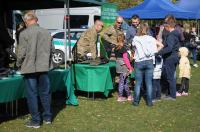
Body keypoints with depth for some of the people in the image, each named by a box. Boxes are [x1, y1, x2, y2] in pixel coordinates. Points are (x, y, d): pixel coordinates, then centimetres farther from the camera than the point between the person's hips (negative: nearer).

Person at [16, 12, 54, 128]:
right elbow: (52, 49, 7)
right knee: (45, 92, 15)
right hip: (44, 67, 4)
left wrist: (19, 65, 6)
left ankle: (35, 121, 10)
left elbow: (22, 53, -11)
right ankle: (47, 117, 25)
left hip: (30, 68, -4)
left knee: (32, 94, 4)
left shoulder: (24, 34, -11)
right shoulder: (46, 32, 2)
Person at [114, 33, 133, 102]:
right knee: (122, 81, -1)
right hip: (123, 67, -8)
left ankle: (129, 96, 23)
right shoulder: (123, 49, -16)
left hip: (118, 65, 8)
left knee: (126, 81, 15)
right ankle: (120, 97, 5)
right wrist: (130, 68, -12)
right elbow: (125, 59, -18)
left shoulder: (116, 48, 7)